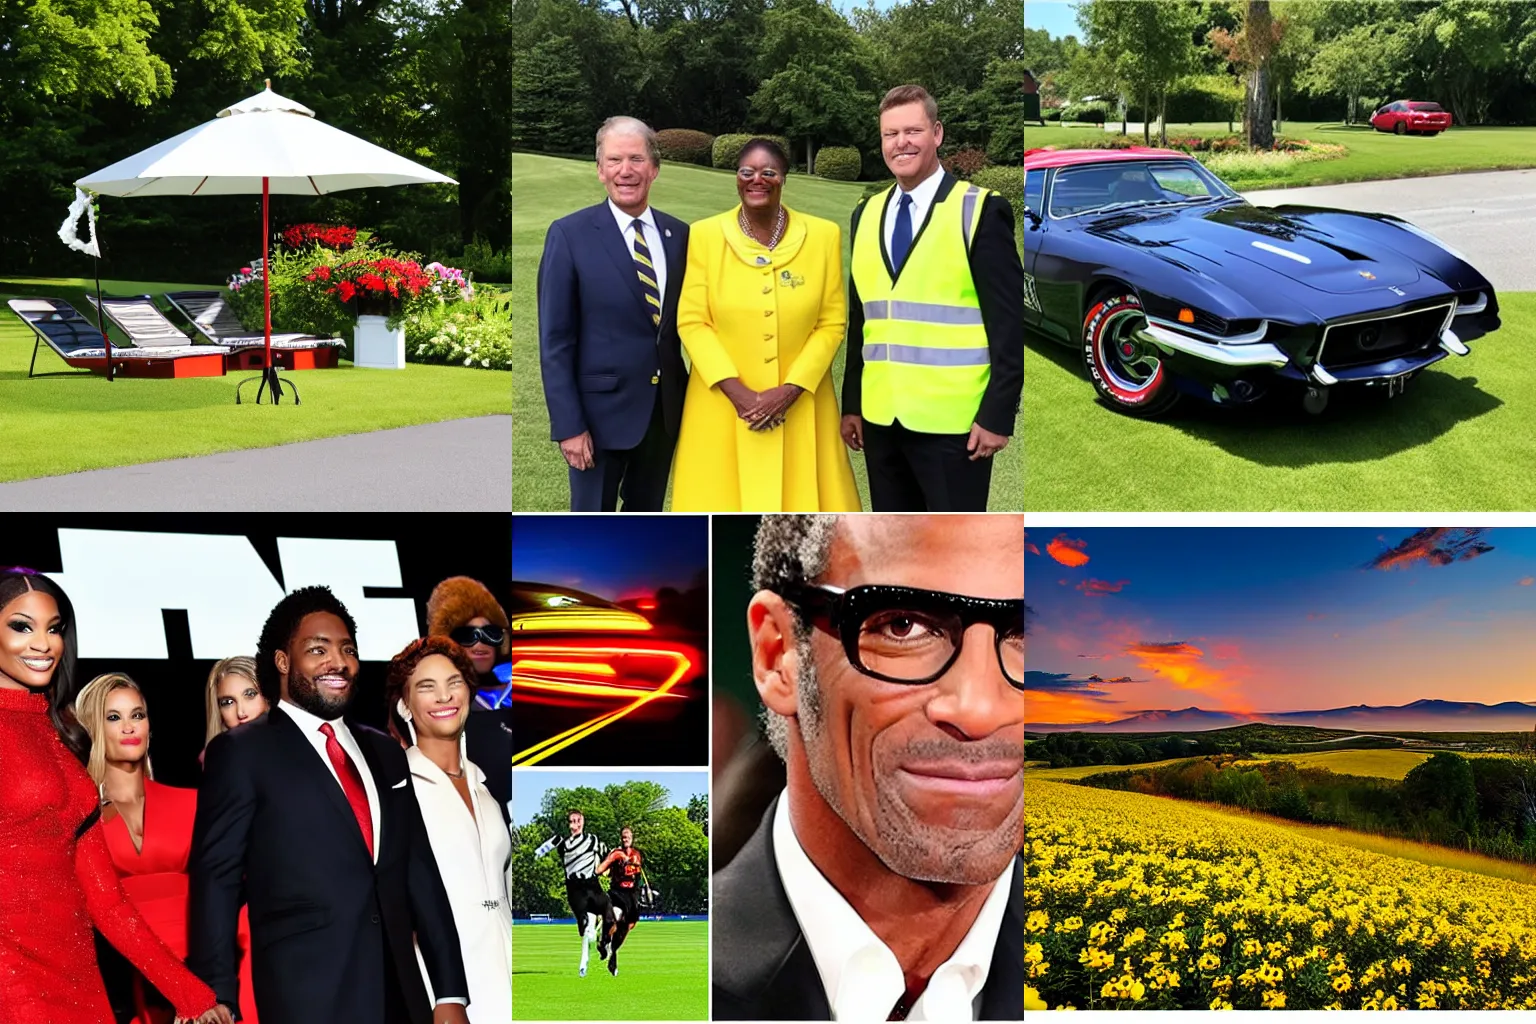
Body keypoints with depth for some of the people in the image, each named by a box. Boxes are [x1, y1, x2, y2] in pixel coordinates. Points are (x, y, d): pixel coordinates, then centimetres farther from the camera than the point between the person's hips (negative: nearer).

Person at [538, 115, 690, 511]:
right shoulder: (569, 235, -9)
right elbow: (555, 341, -9)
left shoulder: (679, 235, 4)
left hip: (665, 409, 4)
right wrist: (568, 425, -14)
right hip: (601, 410, -4)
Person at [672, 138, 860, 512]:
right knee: (725, 501, 5)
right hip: (723, 405, 0)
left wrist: (790, 390, -12)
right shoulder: (705, 235, -3)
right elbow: (691, 322, -4)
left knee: (801, 504, 6)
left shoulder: (823, 236, -2)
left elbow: (832, 323, -1)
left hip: (800, 407, 0)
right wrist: (736, 390, -14)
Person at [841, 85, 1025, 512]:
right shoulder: (866, 214, 11)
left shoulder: (981, 211, -6)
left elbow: (1008, 324, -9)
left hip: (952, 421, -5)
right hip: (881, 418, 5)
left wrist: (997, 414, -14)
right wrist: (851, 403, 12)